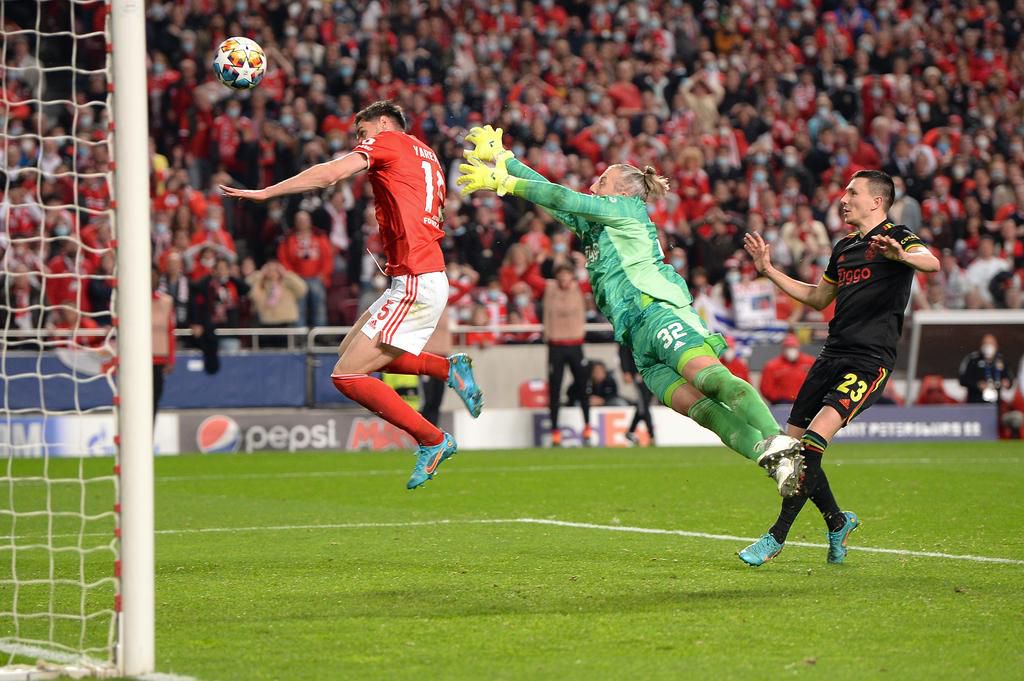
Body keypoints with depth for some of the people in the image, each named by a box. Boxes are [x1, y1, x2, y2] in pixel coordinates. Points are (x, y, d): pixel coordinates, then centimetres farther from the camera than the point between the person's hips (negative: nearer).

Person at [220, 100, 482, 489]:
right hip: (427, 276, 9)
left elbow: (328, 175, -10)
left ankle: (433, 441, -4)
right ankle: (449, 368, 12)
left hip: (415, 284, -9)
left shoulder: (387, 140, -1)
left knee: (348, 377, -9)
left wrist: (263, 193, -7)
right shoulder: (427, 156, 22)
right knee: (350, 352, 19)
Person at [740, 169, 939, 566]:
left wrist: (901, 254, -46)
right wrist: (768, 270, 28)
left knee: (814, 439, -21)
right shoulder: (844, 247, 21)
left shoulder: (896, 237, -3)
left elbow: (931, 263, -24)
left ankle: (777, 536, -18)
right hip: (832, 355, 8)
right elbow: (818, 298, 33)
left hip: (870, 360, -8)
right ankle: (837, 522, 23)